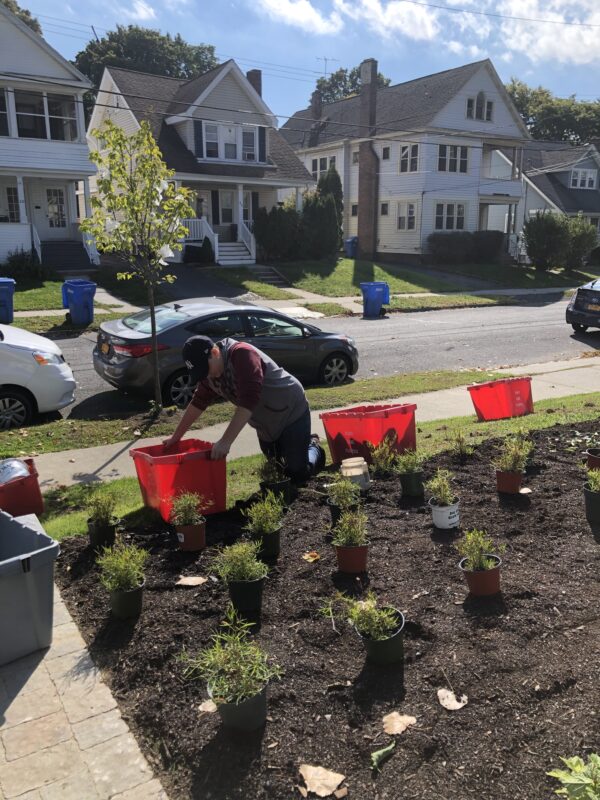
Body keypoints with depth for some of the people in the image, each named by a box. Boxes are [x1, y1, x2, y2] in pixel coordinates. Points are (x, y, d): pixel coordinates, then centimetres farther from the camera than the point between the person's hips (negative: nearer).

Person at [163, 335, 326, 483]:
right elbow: (198, 402, 7)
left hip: (292, 413, -8)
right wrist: (176, 436, 9)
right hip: (266, 424, 8)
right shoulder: (208, 371, -5)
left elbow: (249, 401, -40)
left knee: (298, 474, -10)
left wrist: (225, 441, -42)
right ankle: (305, 441, 38)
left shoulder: (242, 354, -31)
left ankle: (314, 447, 19)